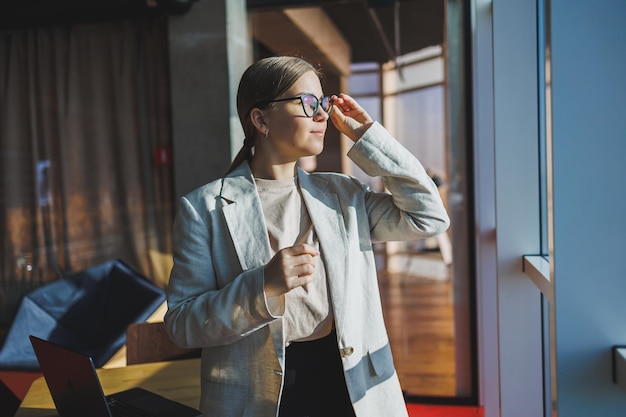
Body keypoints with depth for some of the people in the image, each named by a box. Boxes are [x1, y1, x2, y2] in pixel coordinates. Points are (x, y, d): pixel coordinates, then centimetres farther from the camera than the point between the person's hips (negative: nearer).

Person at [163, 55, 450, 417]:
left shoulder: (342, 195, 6)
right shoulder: (205, 209, -6)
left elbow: (429, 216, -1)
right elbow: (181, 323, -8)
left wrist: (366, 135, 0)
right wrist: (264, 286, -24)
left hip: (347, 381, 4)